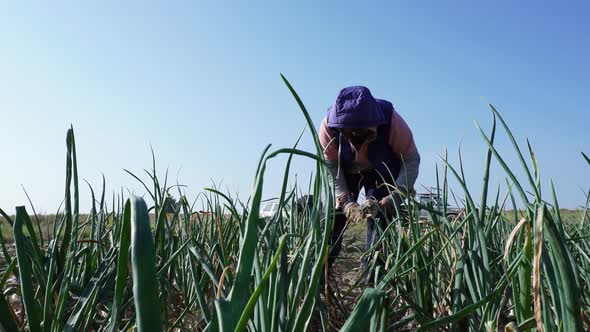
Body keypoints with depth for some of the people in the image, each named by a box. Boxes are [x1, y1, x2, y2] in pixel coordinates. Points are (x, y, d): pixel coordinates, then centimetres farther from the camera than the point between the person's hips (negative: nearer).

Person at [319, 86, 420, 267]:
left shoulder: (391, 120, -34)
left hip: (381, 173, 0)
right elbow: (331, 168, -22)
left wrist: (396, 196, -36)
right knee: (333, 217, -8)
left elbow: (411, 160, -24)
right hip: (345, 172, 1)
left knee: (379, 218, -14)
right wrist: (346, 203, -31)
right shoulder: (328, 126, -30)